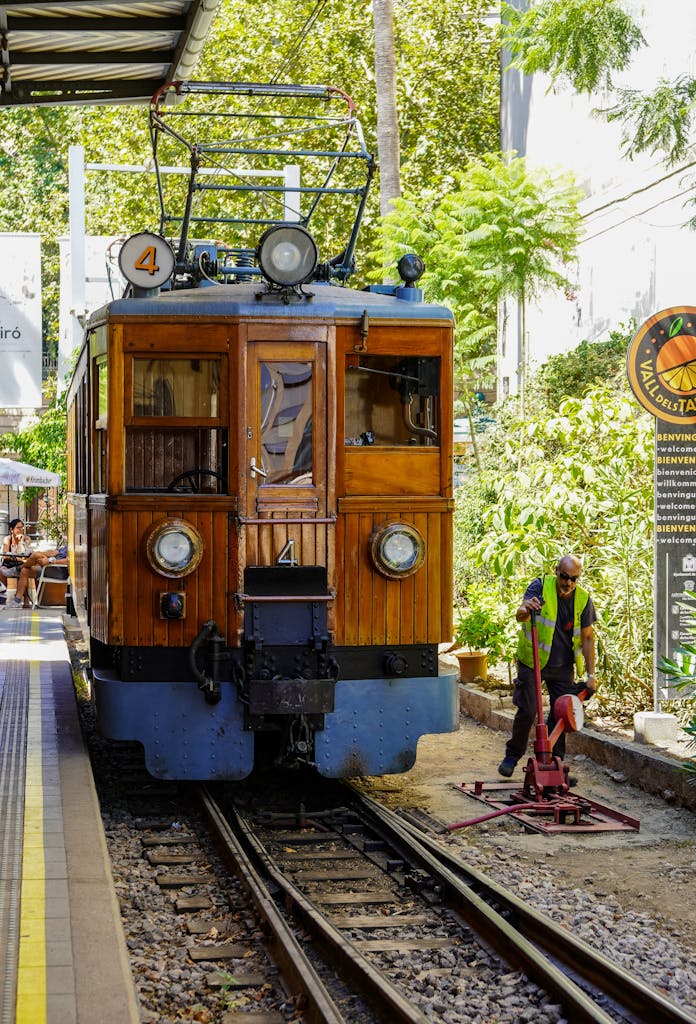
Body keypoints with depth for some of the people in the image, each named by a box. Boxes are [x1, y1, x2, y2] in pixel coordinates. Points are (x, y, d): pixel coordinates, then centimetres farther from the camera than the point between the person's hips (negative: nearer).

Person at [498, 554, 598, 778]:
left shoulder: (583, 600, -5)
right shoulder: (540, 586, -13)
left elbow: (587, 638, 1)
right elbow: (520, 616, -25)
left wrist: (591, 674, -3)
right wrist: (526, 610, -50)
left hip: (562, 667, 3)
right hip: (532, 661, -3)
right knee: (527, 711, -5)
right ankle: (512, 755, 14)